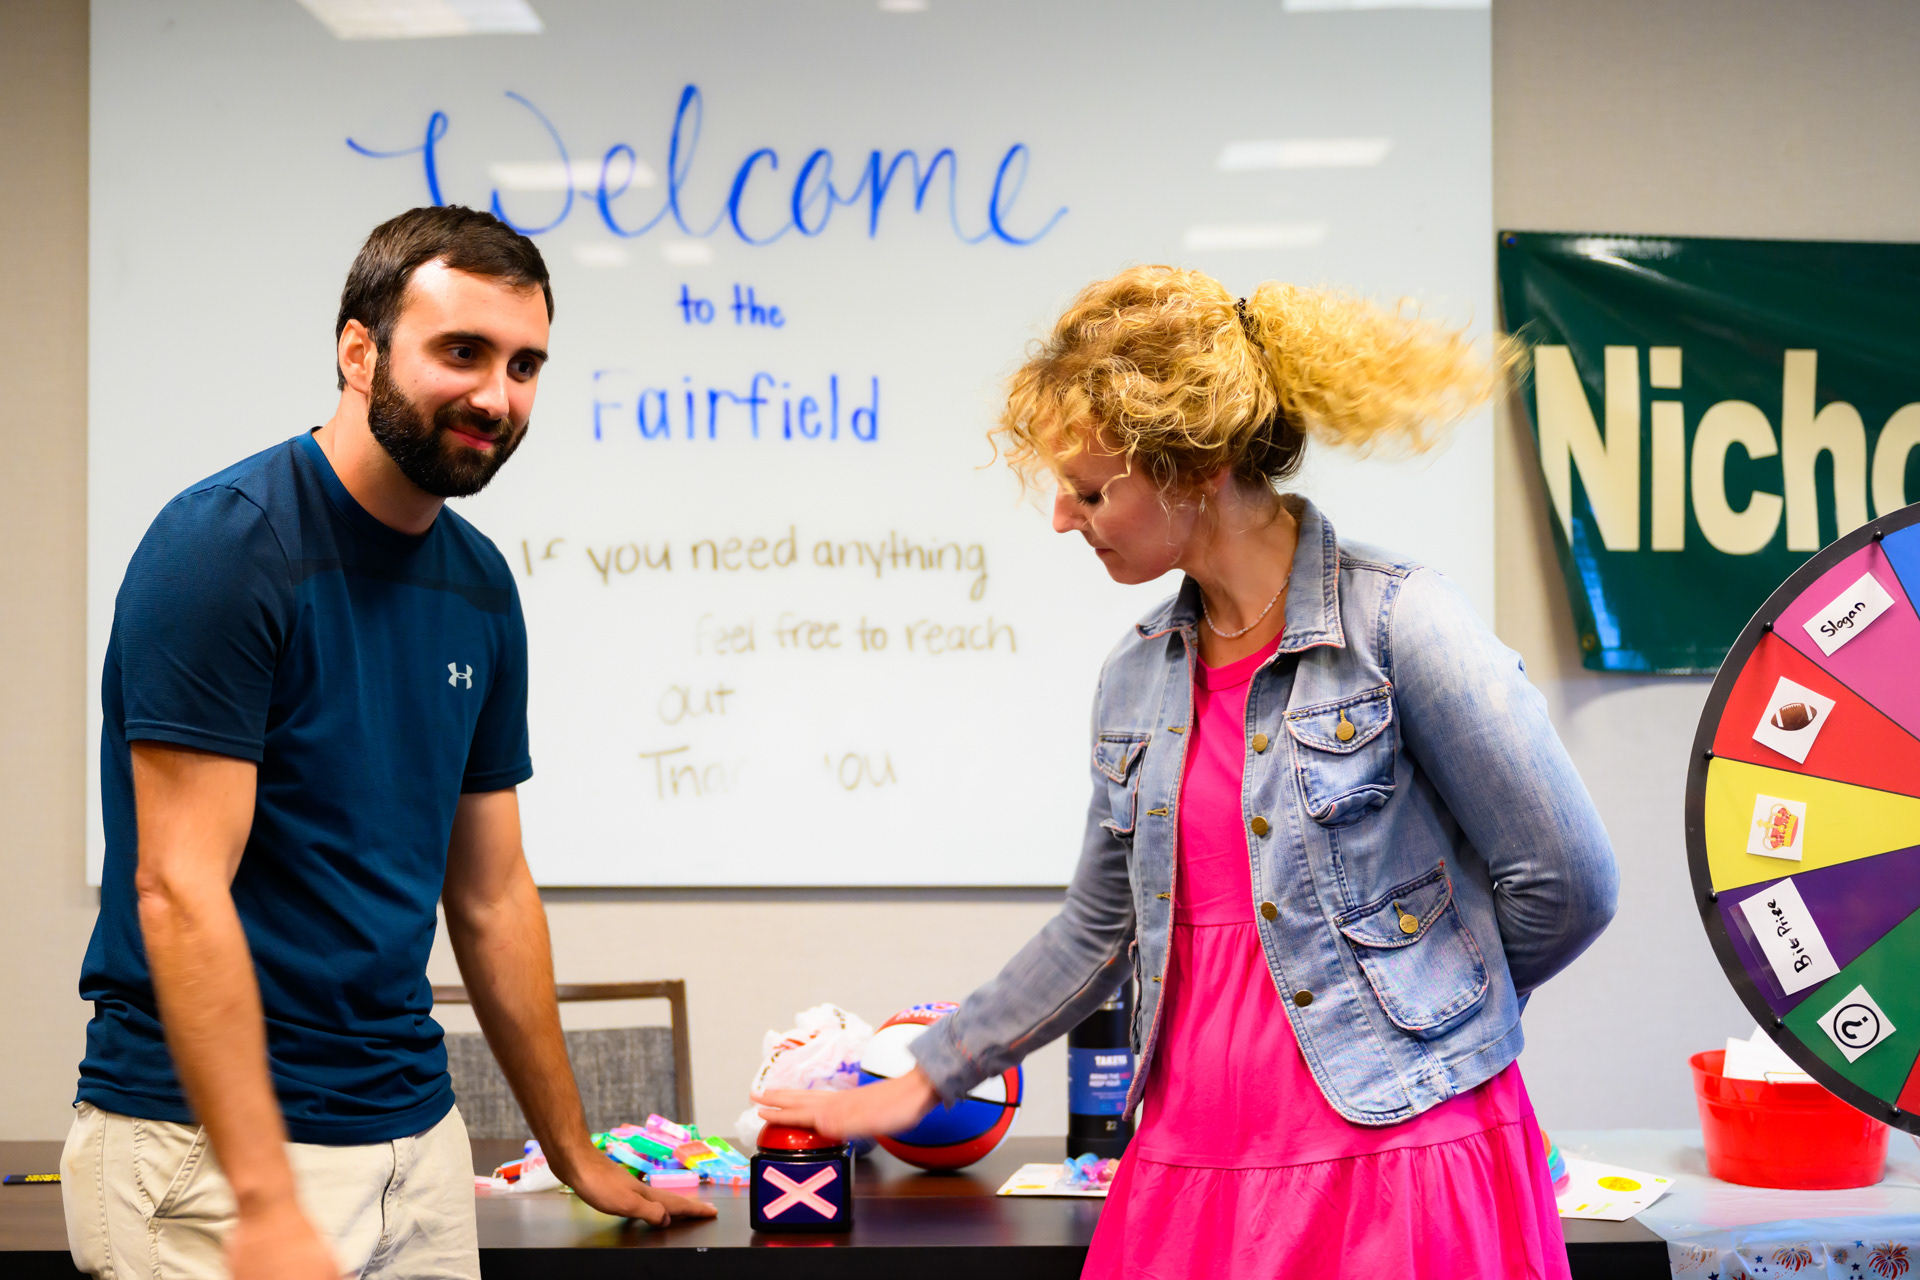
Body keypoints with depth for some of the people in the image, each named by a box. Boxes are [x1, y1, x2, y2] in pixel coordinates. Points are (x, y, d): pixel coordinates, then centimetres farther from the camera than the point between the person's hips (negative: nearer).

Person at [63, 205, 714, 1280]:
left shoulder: (480, 584, 7)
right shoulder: (225, 545, -14)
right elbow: (179, 890, -19)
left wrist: (579, 1157, 18)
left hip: (418, 1130, 7)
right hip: (215, 1145, -6)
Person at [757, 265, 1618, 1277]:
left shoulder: (1396, 624, -11)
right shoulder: (1138, 674, 9)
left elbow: (1566, 885, -9)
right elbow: (1099, 929, 19)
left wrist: (1425, 999, 6)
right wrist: (921, 1085, 21)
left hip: (1387, 1160, -6)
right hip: (1190, 1164, 6)